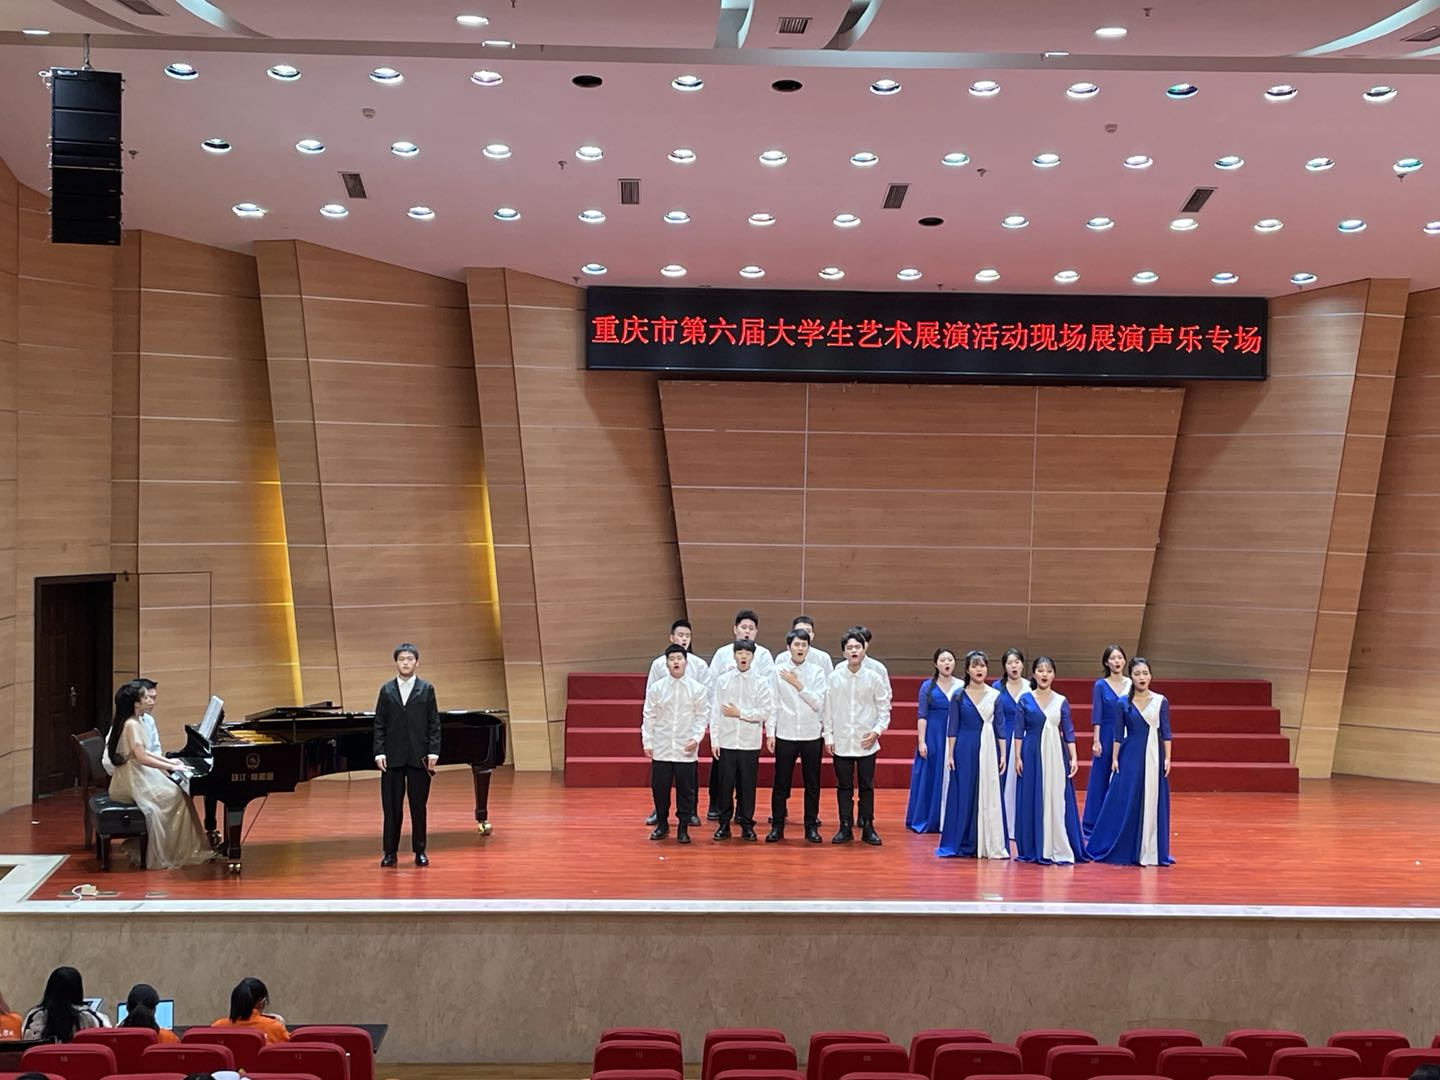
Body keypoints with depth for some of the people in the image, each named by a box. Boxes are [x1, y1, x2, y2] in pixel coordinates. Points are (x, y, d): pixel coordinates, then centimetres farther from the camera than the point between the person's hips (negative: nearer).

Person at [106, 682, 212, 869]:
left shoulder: (127, 722, 11)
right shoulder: (132, 725, -20)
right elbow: (142, 758, -27)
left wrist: (167, 761, 15)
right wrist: (172, 767, -22)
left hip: (132, 777, 10)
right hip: (132, 781, -10)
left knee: (174, 789, 12)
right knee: (176, 796, -11)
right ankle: (164, 855, -7)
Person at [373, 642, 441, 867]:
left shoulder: (427, 689, 4)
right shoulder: (386, 689, 7)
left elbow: (434, 724, 2)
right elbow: (379, 724, 5)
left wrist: (433, 751, -7)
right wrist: (379, 752, -5)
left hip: (418, 757, -1)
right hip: (392, 757, 1)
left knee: (418, 806, 5)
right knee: (391, 806, 2)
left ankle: (419, 851, 13)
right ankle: (390, 851, 8)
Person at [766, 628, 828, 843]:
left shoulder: (817, 672, 1)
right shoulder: (778, 671, 0)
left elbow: (818, 703, -8)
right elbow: (772, 704, 1)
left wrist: (798, 685, -12)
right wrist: (770, 733, -2)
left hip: (811, 736, 1)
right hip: (785, 735, -1)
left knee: (812, 784, 6)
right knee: (781, 783, 4)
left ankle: (811, 827, 15)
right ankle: (777, 826, 12)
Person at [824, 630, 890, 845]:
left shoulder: (874, 677, -1)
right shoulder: (834, 677, 0)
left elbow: (884, 707, 4)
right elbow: (828, 709, 4)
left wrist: (877, 731, -8)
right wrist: (828, 736, 2)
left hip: (866, 743, 0)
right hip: (841, 743, 1)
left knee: (867, 787, 6)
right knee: (844, 786, 7)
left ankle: (868, 828, 13)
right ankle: (845, 828, 14)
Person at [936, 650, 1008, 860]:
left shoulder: (995, 695, 6)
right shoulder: (959, 696, 2)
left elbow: (999, 727, 8)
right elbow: (952, 728, 2)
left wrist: (1003, 755, 4)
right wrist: (950, 754, -4)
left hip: (989, 749, 1)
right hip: (965, 749, -1)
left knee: (990, 796, 2)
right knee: (964, 795, 1)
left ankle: (990, 844, 8)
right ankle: (964, 844, 9)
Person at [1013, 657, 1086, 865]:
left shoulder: (1061, 701, 6)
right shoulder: (1025, 700, 2)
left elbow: (1068, 731, 5)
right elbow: (1019, 731, 2)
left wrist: (1073, 757, -2)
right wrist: (1018, 757, -5)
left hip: (1056, 754, 1)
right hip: (1032, 754, -1)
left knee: (1058, 800, -1)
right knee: (1033, 800, 1)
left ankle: (1060, 849, 4)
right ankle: (1034, 850, 8)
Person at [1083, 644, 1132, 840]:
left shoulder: (1131, 685, 7)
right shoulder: (1101, 686, -1)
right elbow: (1096, 716, -4)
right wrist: (1096, 741, -11)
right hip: (1107, 737, -3)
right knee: (1101, 782, 2)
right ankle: (1093, 828, 9)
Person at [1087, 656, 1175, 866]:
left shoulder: (1161, 701, 3)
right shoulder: (1124, 703, 3)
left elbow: (1166, 732, 3)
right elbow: (1119, 734, 6)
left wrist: (1167, 758, -3)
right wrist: (1115, 758, 1)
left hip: (1154, 756, 0)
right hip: (1130, 756, 0)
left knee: (1153, 803, 2)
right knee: (1126, 802, -1)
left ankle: (1150, 851, 10)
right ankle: (1124, 851, 9)